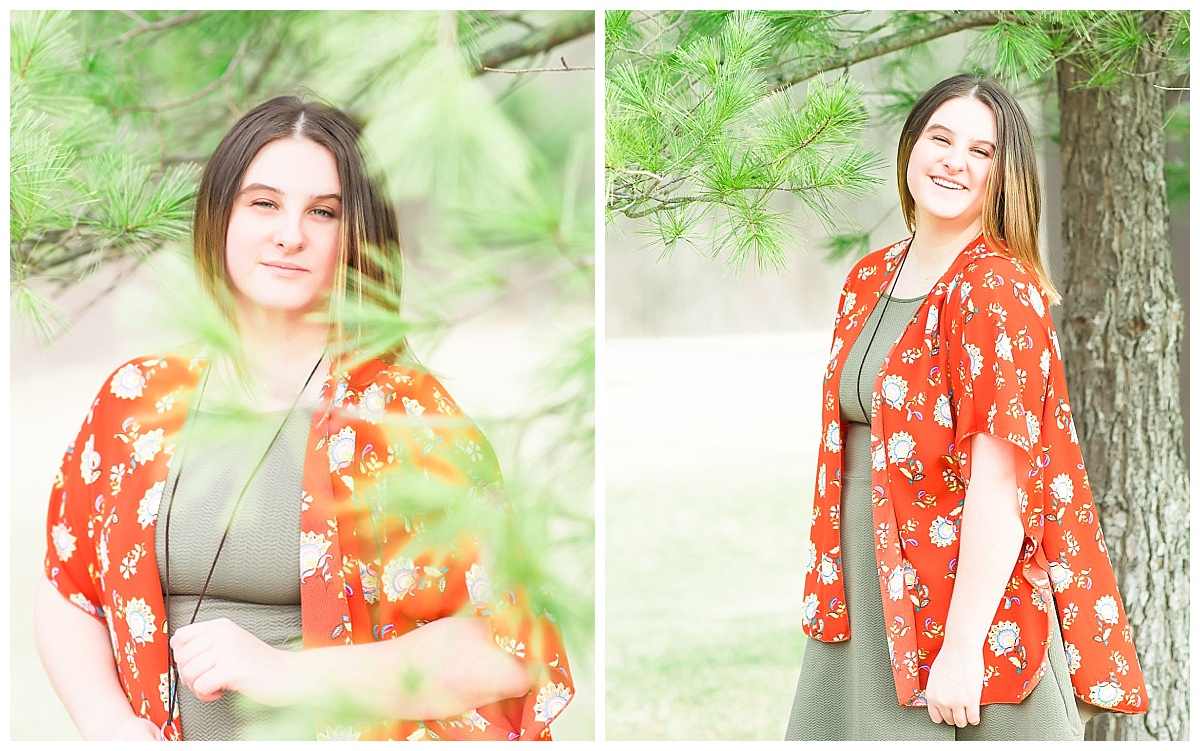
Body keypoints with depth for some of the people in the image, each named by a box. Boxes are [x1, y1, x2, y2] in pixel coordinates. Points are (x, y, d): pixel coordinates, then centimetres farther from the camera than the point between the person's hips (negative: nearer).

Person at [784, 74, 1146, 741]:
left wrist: (963, 644, -24)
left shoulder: (999, 290, -15)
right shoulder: (869, 279, 8)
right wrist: (829, 587, 11)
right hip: (865, 591, 7)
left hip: (969, 585, -7)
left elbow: (1001, 480, -21)